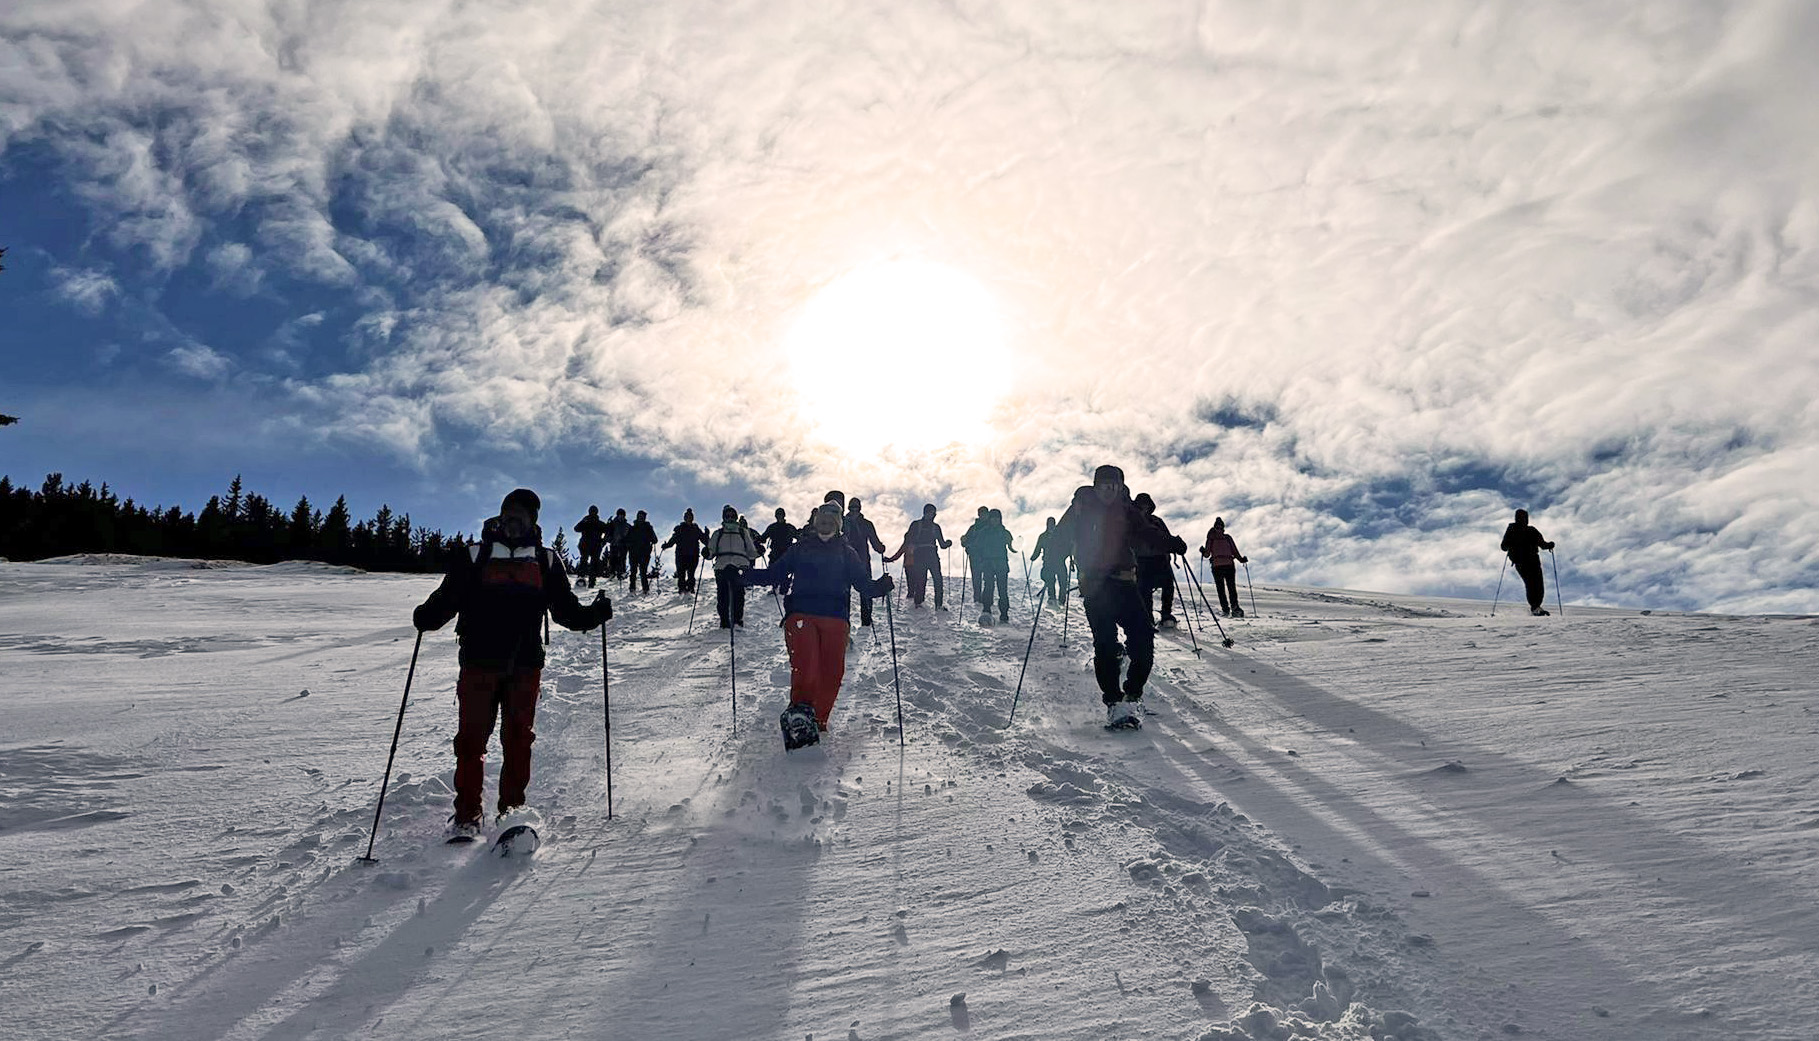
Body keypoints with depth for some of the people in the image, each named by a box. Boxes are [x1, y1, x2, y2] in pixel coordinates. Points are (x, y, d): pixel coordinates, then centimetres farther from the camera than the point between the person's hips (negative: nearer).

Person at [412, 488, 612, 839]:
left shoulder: (546, 562, 12)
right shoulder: (474, 557, 8)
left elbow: (565, 610, 12)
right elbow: (446, 600, 3)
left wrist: (594, 613, -7)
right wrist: (427, 617, -17)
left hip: (525, 667, 1)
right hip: (478, 664, -1)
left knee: (519, 739, 1)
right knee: (471, 738, -2)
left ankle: (512, 812, 11)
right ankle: (466, 817, 7)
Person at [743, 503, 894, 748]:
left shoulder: (846, 552, 18)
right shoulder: (800, 548, 18)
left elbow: (863, 583, 12)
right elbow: (774, 574, 17)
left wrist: (880, 586, -9)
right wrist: (744, 575, 4)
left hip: (835, 618, 1)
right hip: (800, 615, -1)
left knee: (832, 673, -5)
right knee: (805, 667, -19)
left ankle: (818, 721, 6)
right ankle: (800, 712, -13)